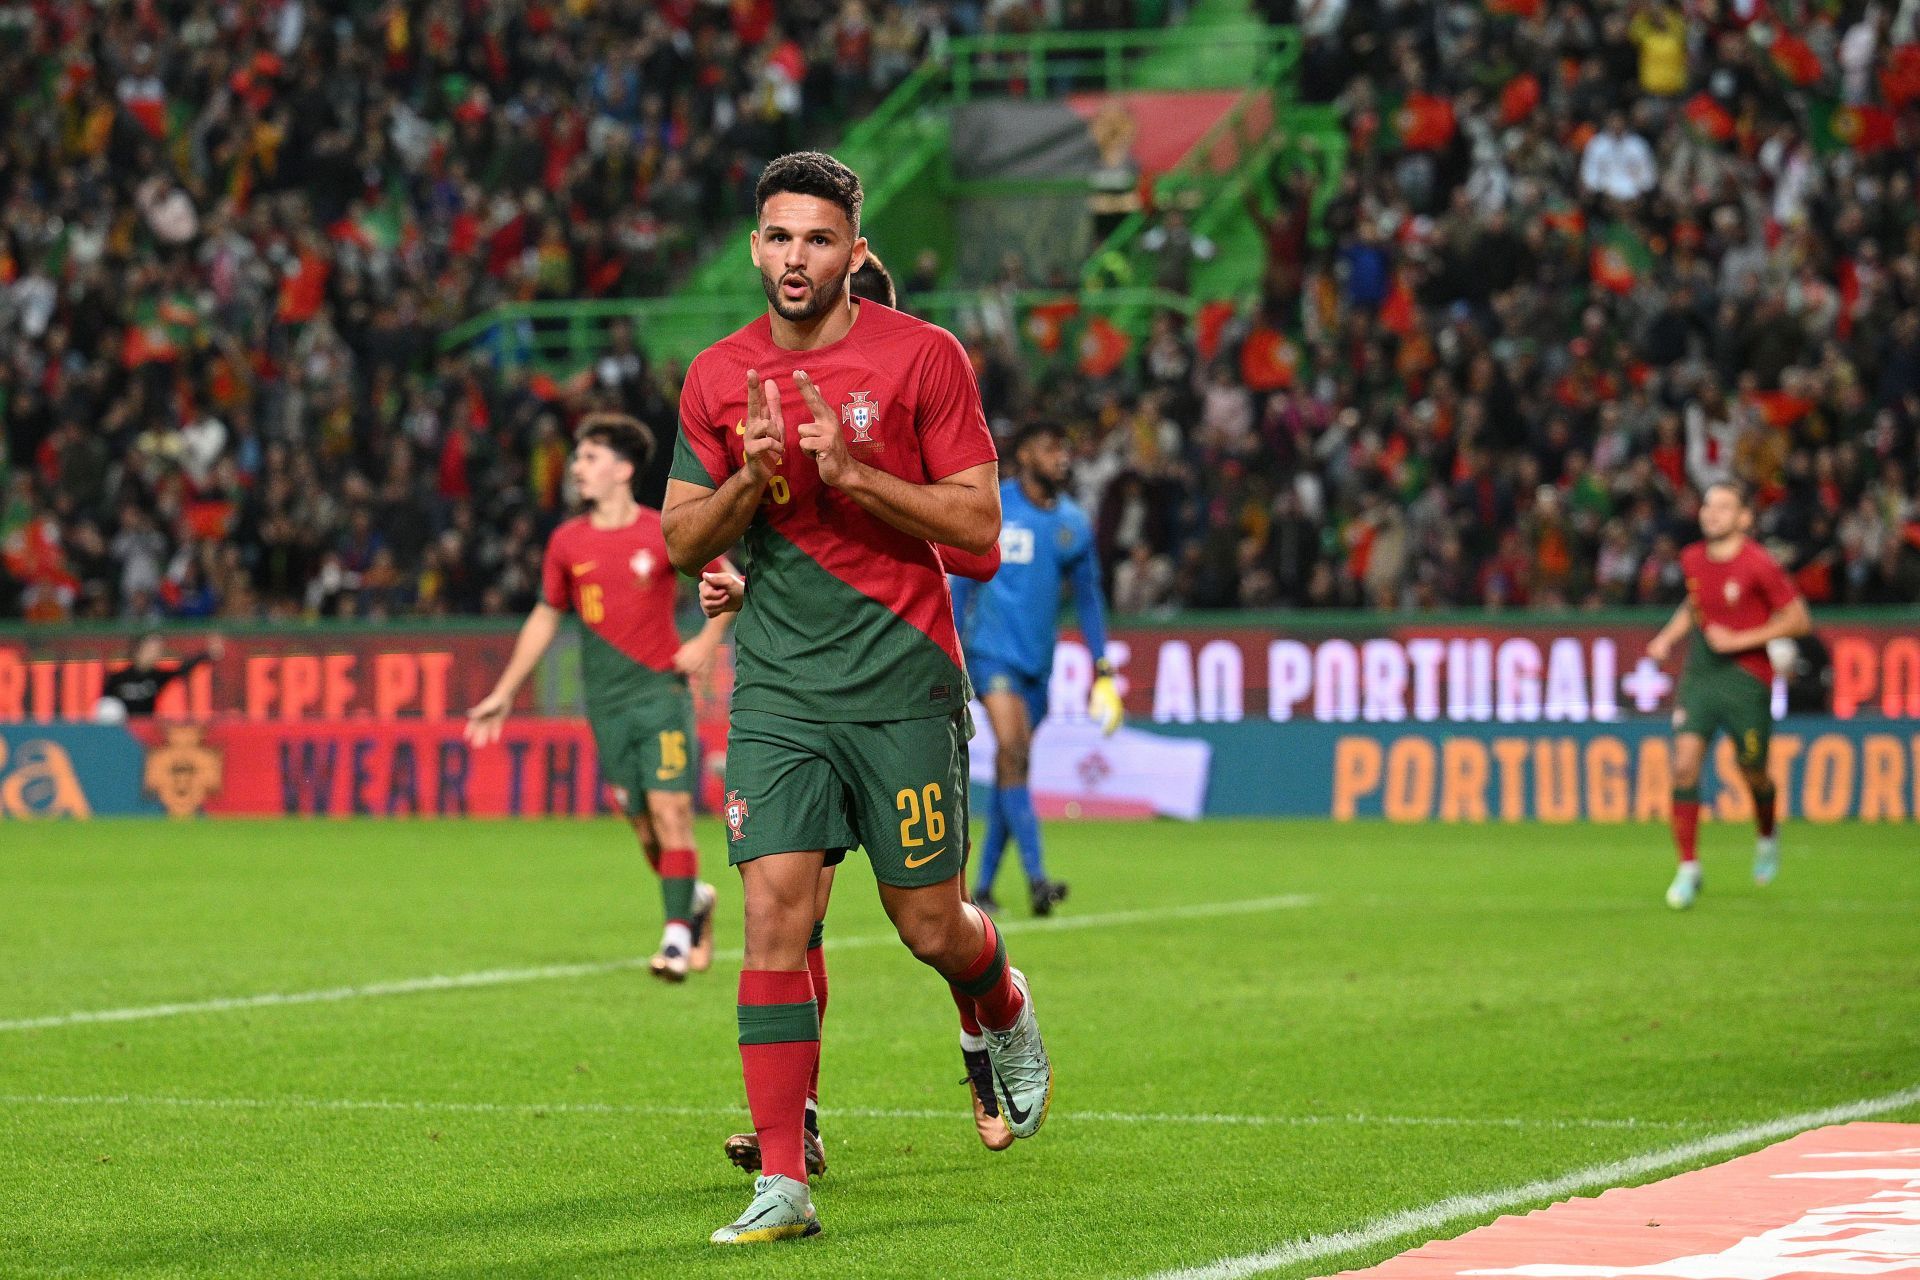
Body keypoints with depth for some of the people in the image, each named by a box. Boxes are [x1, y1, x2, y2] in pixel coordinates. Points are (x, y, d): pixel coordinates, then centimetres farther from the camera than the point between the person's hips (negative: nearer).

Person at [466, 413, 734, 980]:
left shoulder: (666, 534, -5)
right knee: (644, 823, 3)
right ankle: (694, 898, 29)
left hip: (662, 688, -3)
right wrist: (503, 694, 16)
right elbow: (545, 616, 16)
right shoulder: (567, 543, 5)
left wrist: (707, 641, -6)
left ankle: (677, 935, -10)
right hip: (607, 699, 3)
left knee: (669, 810, -13)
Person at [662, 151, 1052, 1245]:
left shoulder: (924, 357, -4)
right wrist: (751, 478, -10)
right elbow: (683, 541, 10)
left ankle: (1007, 1013, 41)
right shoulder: (718, 378, 6)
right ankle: (784, 1182, -10)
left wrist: (850, 470, -17)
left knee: (930, 926, 4)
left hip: (904, 686, -2)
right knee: (774, 916, -11)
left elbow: (979, 523, -6)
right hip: (778, 694, 2)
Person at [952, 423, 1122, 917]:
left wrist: (1103, 669, 10)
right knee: (1013, 751, -19)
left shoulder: (1074, 523, 8)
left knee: (1012, 765, 6)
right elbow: (961, 583, 2)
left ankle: (983, 886, 14)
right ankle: (1036, 877, -25)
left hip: (1038, 658, 5)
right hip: (990, 650, -5)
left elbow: (1087, 596, 15)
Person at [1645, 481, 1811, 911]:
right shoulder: (1693, 559, 4)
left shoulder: (1758, 565, -14)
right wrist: (1668, 637, 8)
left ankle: (1767, 838, 42)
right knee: (1684, 765, -12)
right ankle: (1688, 870, -6)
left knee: (1752, 774, 8)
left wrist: (1740, 640, -17)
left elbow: (1798, 620, -11)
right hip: (1699, 676, 4)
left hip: (1747, 678, -4)